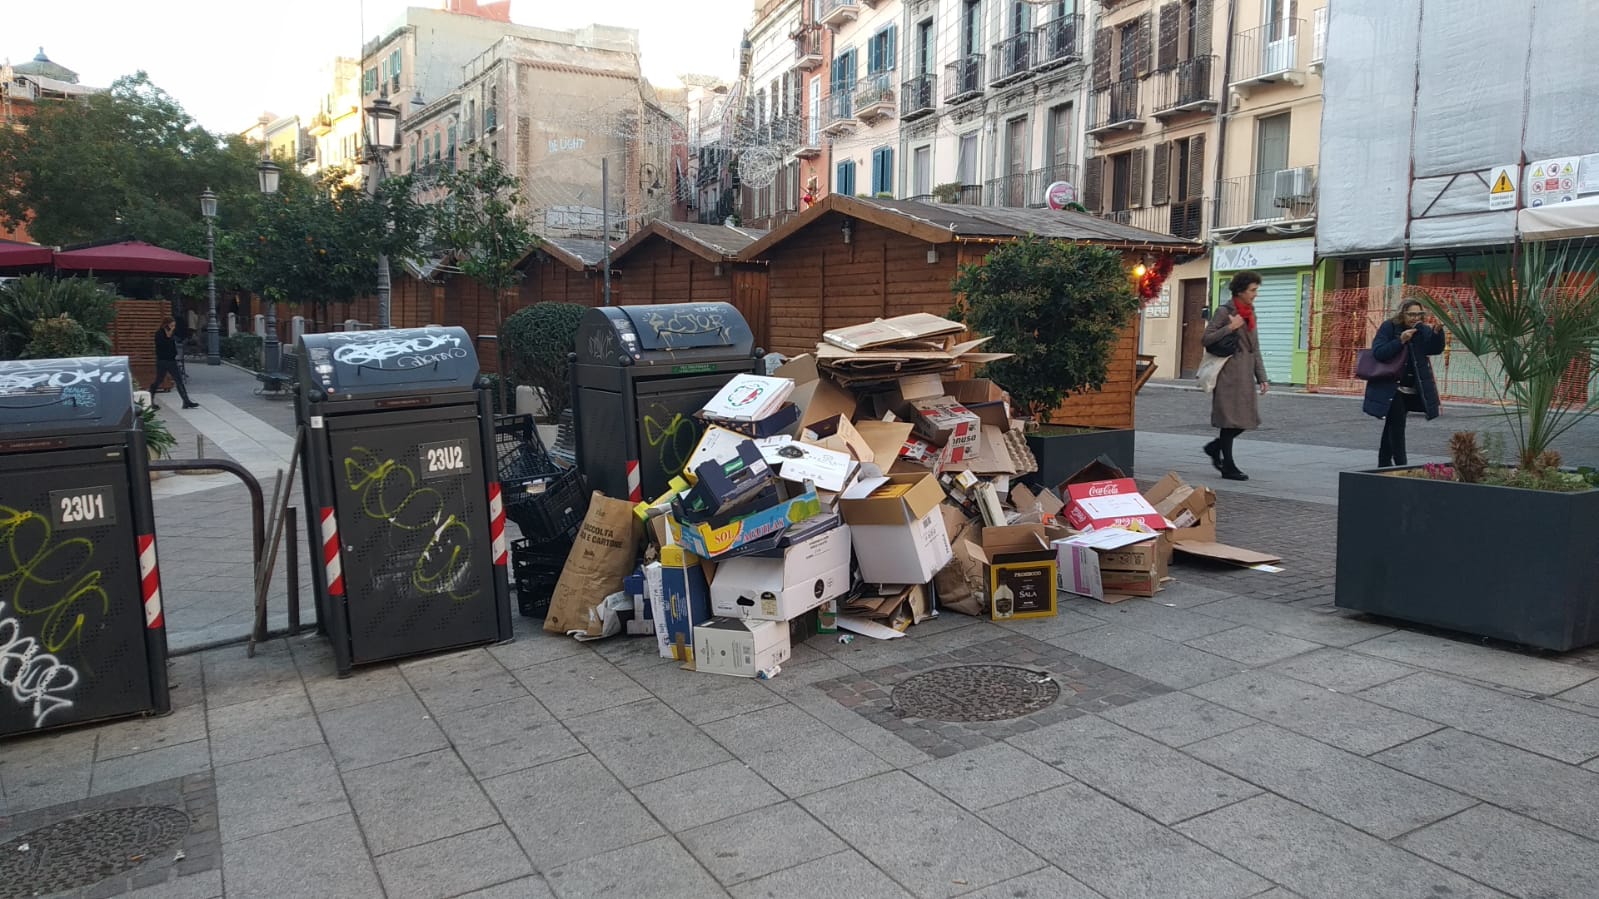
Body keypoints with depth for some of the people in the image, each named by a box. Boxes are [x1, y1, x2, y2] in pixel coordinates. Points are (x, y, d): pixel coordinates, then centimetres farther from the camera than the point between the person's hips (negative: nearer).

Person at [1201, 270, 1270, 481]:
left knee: (1248, 418, 5)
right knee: (1231, 419, -4)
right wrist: (1230, 328, -18)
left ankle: (1215, 447, 24)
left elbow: (1255, 349, 18)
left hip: (1245, 375, 7)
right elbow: (1205, 339, -11)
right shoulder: (1224, 311, -6)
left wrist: (1261, 377, 13)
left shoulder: (1250, 313, 16)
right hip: (1229, 373, -7)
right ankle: (1228, 467, 4)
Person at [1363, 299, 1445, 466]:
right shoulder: (1389, 327, -10)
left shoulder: (1422, 329, 3)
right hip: (1391, 387, -5)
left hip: (1413, 389, 5)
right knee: (1397, 424, -13)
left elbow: (1436, 349, -7)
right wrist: (1400, 341, -29)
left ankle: (1384, 463, 23)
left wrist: (1437, 332, -24)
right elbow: (1378, 352, -19)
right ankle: (1401, 465, -12)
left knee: (1393, 425, 14)